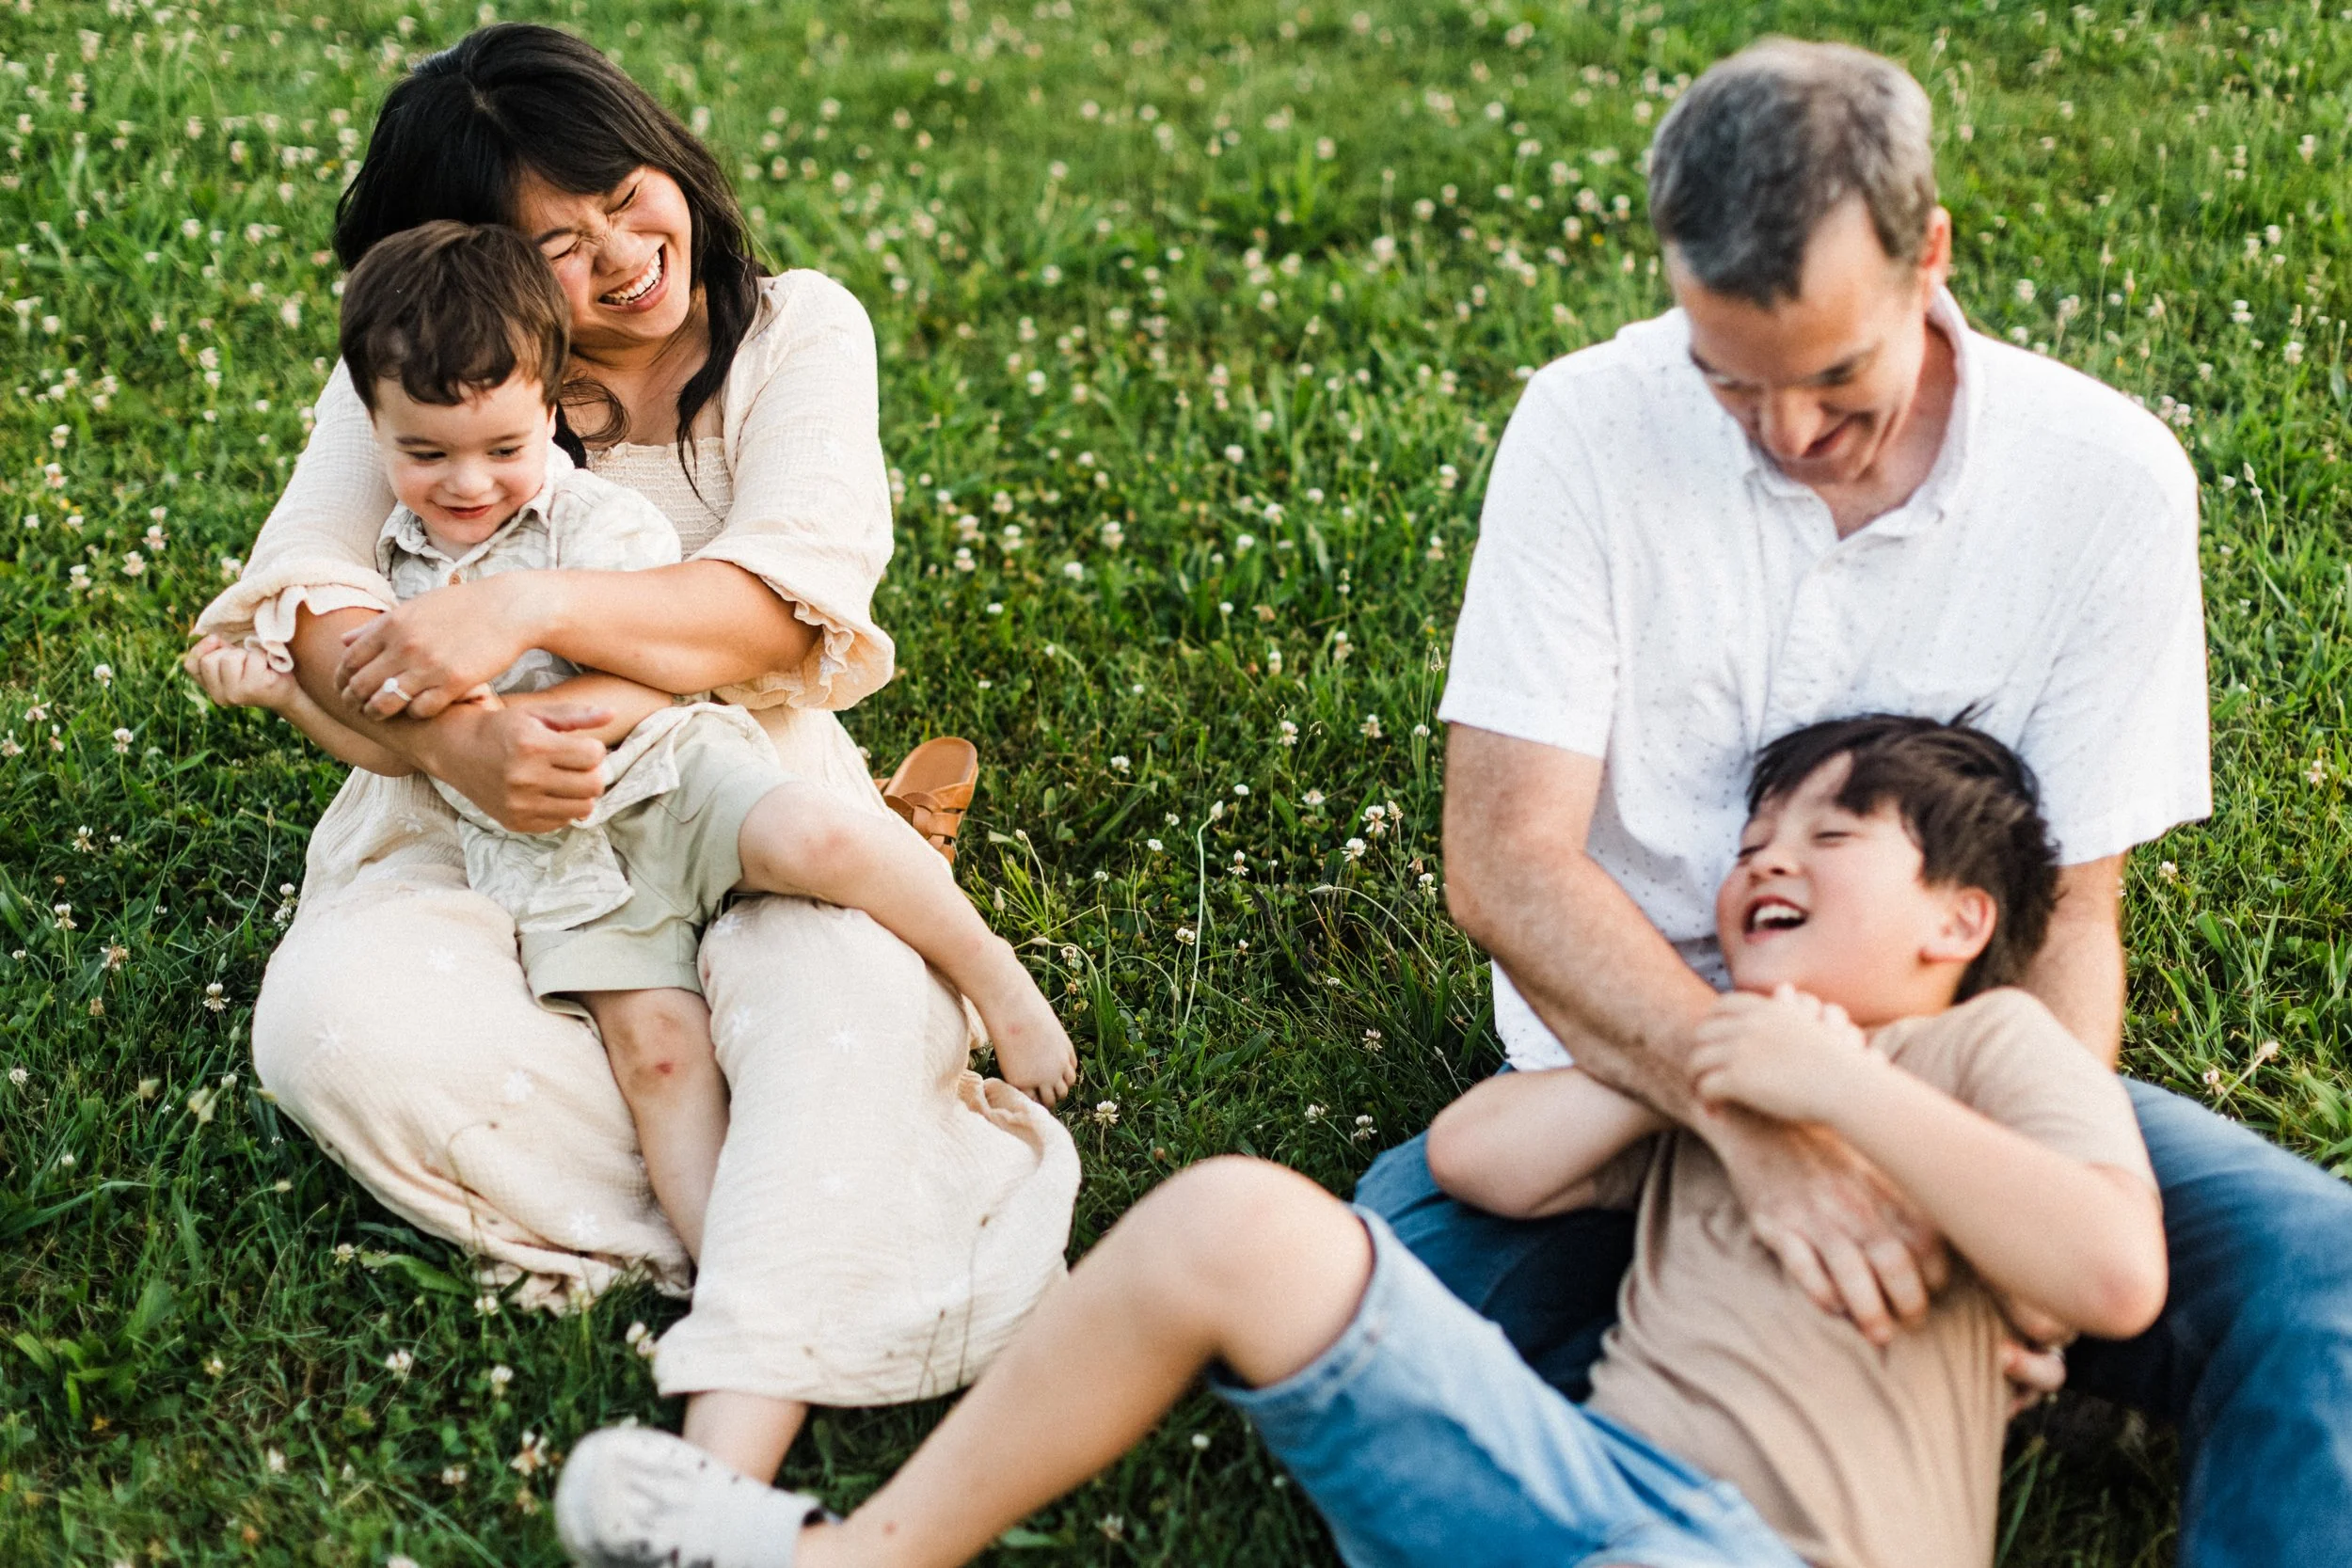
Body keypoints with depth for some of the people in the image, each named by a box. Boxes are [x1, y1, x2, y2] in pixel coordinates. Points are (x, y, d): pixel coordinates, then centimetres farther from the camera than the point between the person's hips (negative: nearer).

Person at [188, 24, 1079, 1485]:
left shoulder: (798, 330, -1)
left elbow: (790, 605, -15)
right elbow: (307, 594, -9)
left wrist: (530, 606, -30)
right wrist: (461, 739, -30)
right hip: (479, 817, 2)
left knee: (855, 994, -34)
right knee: (339, 1023, -29)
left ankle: (733, 1461, -42)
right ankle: (841, 1210, -23)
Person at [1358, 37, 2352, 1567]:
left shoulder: (2106, 478, -8)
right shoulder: (1589, 430, -12)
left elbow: (2071, 911, -5)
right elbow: (1506, 860, -18)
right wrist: (1754, 1115, -33)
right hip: (1637, 1071, -1)